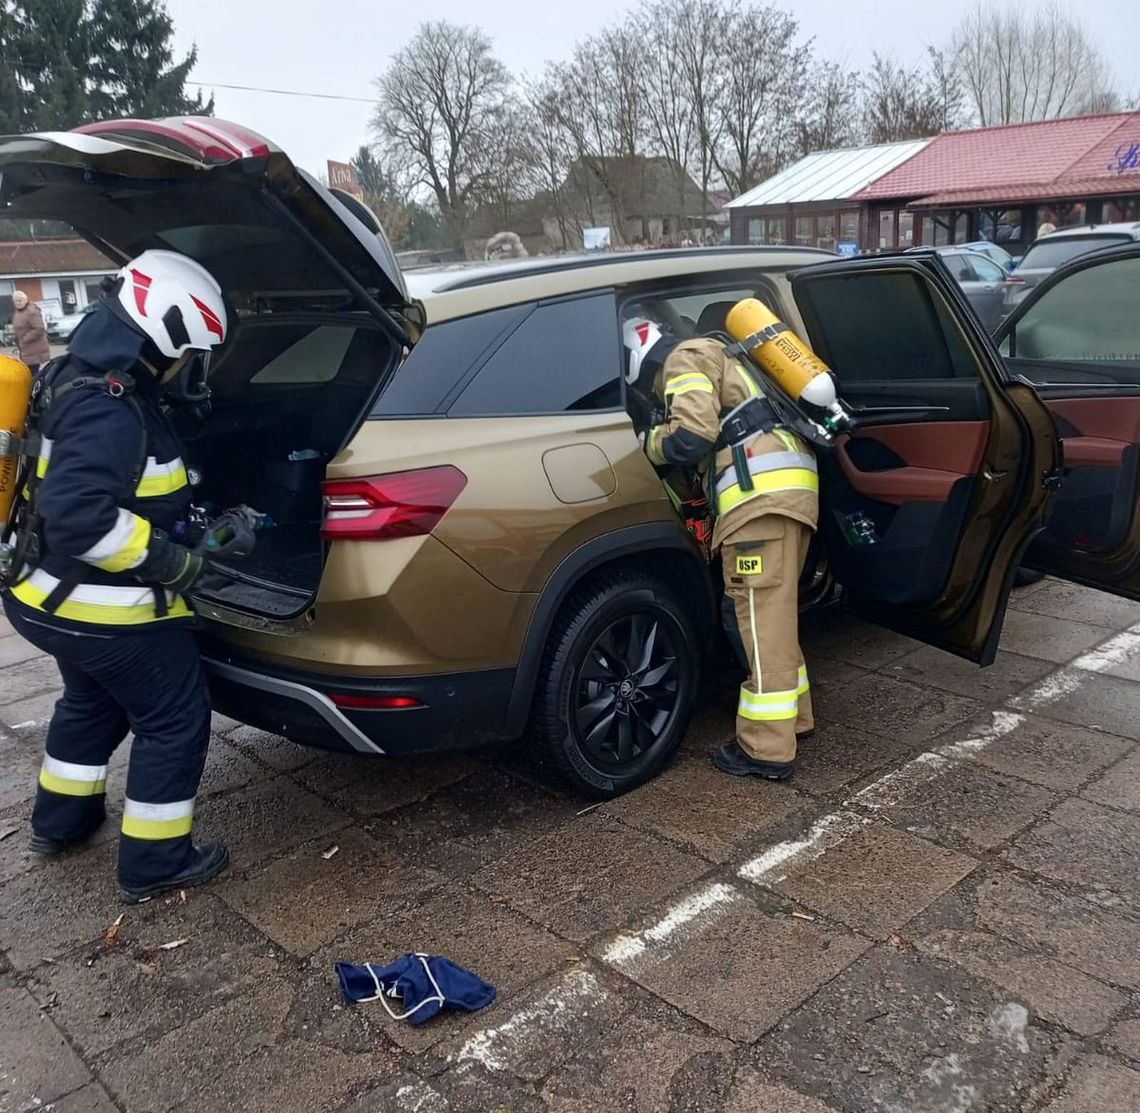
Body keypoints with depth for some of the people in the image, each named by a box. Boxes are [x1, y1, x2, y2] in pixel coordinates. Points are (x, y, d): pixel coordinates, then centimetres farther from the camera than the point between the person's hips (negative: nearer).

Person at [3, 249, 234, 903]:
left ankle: (61, 820, 46)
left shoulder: (85, 379, 7)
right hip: (106, 609, -10)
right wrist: (171, 562, -25)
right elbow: (79, 517, -35)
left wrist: (189, 513, 14)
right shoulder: (108, 409, -27)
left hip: (56, 596, 10)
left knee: (93, 701, 29)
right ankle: (154, 864, 16)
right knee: (175, 720, 5)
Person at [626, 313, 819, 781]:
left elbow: (690, 439, -11)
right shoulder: (716, 359, 32)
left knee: (759, 618, -8)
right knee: (775, 615, 18)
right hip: (790, 487, 10)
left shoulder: (685, 359, 2)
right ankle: (793, 717, 28)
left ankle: (768, 750, -5)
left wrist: (649, 442, 7)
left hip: (763, 493, -10)